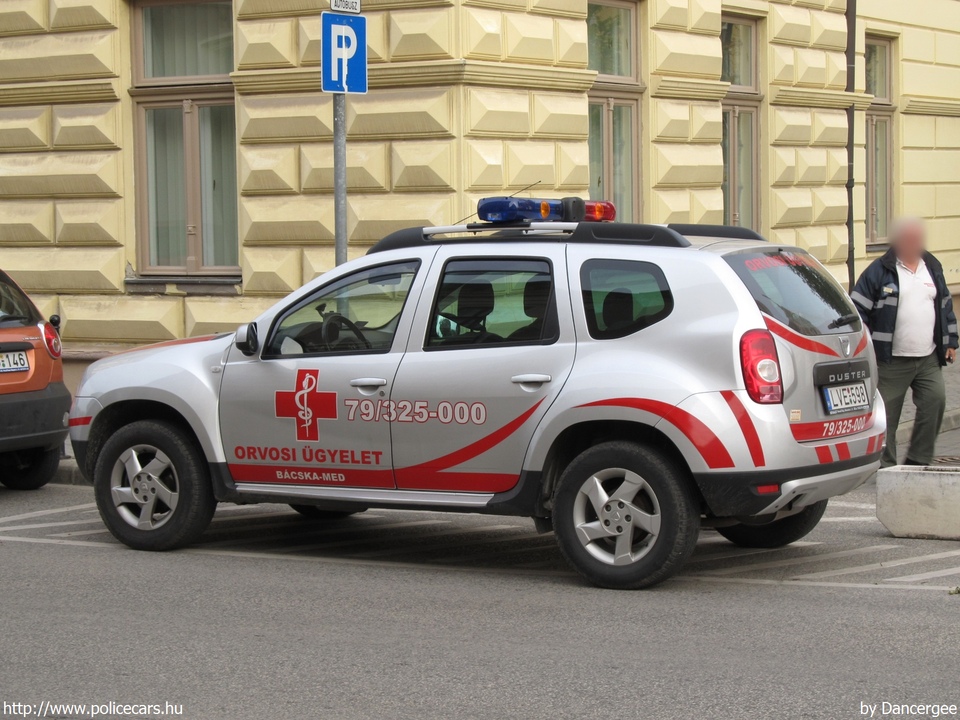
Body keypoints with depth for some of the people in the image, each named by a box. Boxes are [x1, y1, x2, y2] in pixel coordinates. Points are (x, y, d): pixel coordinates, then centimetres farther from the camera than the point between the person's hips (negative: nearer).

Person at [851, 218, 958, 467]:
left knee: (935, 401, -5)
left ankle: (918, 461, 7)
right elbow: (858, 310, -6)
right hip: (892, 361, -5)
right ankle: (884, 468, 9)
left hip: (929, 359, 5)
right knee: (887, 416, -1)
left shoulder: (933, 268, 12)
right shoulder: (880, 271, -6)